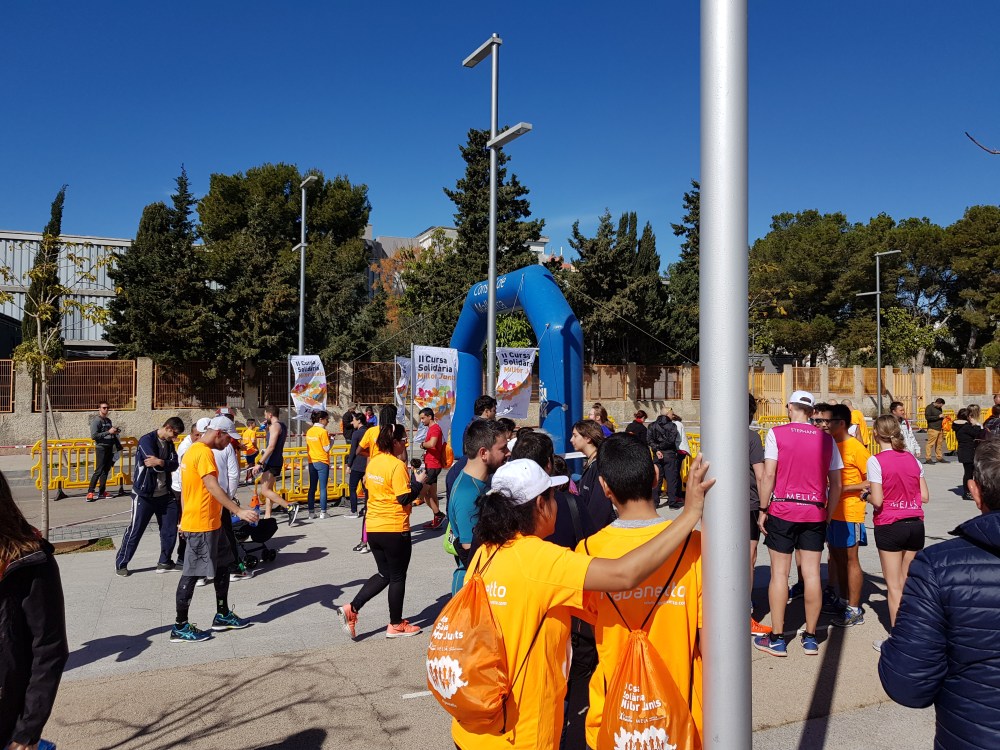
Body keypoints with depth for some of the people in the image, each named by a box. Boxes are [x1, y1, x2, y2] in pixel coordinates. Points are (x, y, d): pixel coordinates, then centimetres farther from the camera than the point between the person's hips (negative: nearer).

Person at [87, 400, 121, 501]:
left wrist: (114, 431, 9)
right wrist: (108, 432, -21)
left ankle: (101, 492, 13)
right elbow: (93, 436, -18)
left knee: (106, 470, 8)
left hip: (110, 448, 7)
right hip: (101, 448, -7)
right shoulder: (96, 421, -7)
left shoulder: (108, 420, 17)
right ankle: (90, 492, -7)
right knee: (98, 471, -10)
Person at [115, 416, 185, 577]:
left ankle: (164, 562, 21)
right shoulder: (147, 440, -14)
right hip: (144, 494, -7)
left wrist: (160, 462, -24)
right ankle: (121, 563, 15)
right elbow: (153, 464, -26)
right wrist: (166, 463, -13)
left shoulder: (169, 443, 8)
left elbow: (174, 464, -8)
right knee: (135, 530, 1)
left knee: (170, 529, 8)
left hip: (165, 494, 7)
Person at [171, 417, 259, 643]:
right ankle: (180, 628, 8)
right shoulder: (204, 453, -17)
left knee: (222, 566, 16)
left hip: (211, 523, 10)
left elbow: (185, 488, 20)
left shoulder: (193, 451, 14)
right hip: (201, 525, -10)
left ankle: (222, 616, 25)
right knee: (191, 574, -2)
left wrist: (184, 519, 25)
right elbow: (213, 487, -27)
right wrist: (239, 511, -31)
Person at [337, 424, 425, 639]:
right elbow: (405, 498, -21)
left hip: (373, 527, 7)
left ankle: (350, 609, 8)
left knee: (384, 574, 20)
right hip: (394, 529, -7)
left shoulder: (374, 462, 6)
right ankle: (396, 625, 21)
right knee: (397, 577, 9)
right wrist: (418, 482, -6)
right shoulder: (397, 465, -18)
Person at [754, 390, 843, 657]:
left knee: (779, 573, 3)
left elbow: (768, 475, -11)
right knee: (812, 573, 8)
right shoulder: (826, 439, 5)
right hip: (815, 513, 3)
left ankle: (777, 639, 9)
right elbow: (836, 484, 6)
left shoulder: (777, 433, -5)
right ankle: (810, 638, 17)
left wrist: (763, 510, -4)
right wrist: (828, 513, 15)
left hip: (782, 511, -3)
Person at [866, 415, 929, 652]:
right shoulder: (912, 458, 3)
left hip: (890, 526, -5)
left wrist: (866, 496, 3)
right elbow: (925, 496, 5)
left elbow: (877, 500, -17)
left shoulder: (876, 461, -13)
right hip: (915, 524, 5)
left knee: (894, 586, 4)